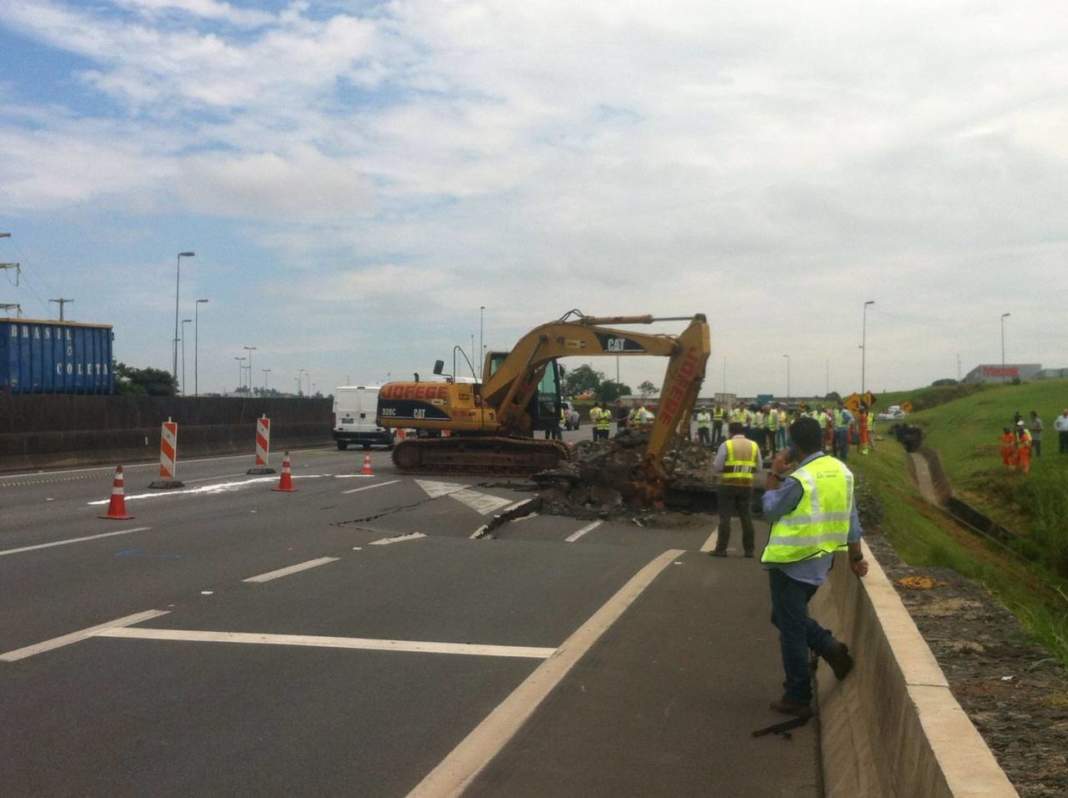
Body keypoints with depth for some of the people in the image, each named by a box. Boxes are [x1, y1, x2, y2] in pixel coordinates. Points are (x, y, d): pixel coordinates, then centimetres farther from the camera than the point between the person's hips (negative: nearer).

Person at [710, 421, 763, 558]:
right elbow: (759, 468, 8)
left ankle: (721, 549, 2)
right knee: (746, 518, 9)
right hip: (747, 485, 4)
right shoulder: (753, 445, 6)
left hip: (729, 485, -4)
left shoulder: (726, 445, -6)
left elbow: (716, 467, -9)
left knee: (725, 518, 1)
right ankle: (749, 550, 12)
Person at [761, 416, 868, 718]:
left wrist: (774, 475, -3)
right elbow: (851, 517, 9)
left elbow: (771, 510, -8)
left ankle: (798, 698, 10)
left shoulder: (798, 480, -21)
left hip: (791, 563, -8)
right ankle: (831, 647, 7)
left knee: (791, 629, 3)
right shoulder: (842, 471, 3)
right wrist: (856, 556, 16)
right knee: (788, 617, 24)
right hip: (820, 562, 8)